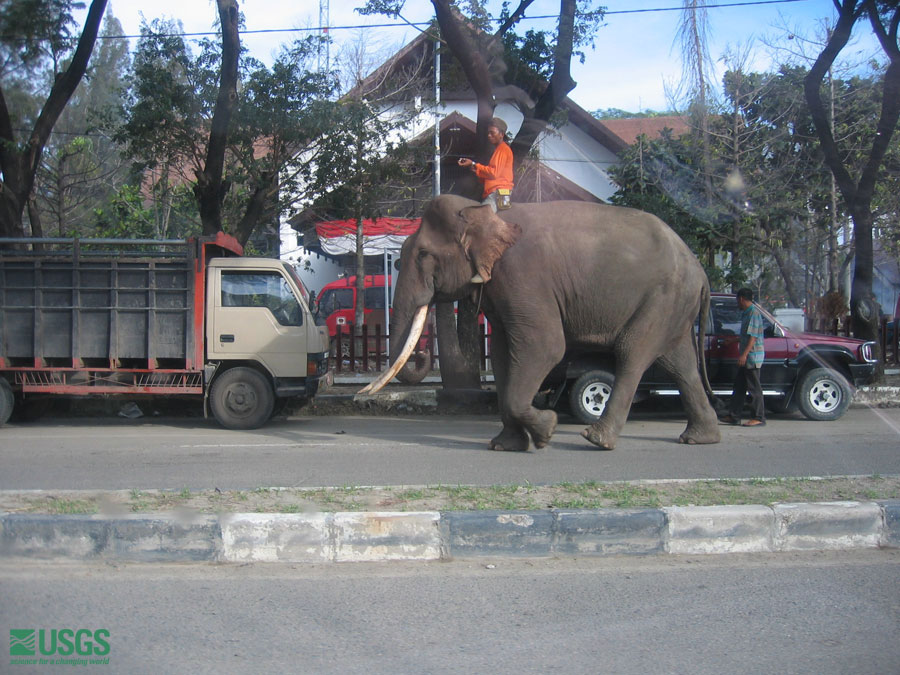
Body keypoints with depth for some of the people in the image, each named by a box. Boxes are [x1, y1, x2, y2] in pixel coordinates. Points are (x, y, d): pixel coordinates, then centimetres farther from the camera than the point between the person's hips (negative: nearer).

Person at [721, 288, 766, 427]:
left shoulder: (753, 312, -13)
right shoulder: (746, 313, 18)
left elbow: (753, 336, -20)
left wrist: (744, 354, -24)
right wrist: (742, 353, 26)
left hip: (753, 356, -10)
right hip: (746, 357, 10)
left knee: (754, 387, -6)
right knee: (739, 385, 11)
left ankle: (759, 418, -1)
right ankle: (734, 416, 15)